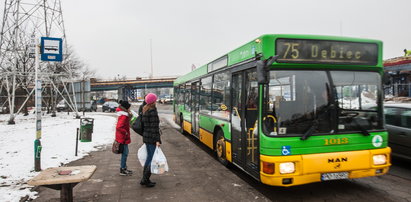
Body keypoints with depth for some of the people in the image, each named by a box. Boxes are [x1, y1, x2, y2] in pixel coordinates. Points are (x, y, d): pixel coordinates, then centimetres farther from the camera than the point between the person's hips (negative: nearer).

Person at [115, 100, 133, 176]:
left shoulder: (124, 115, 9)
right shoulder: (124, 116, -22)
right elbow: (119, 127, -30)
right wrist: (126, 133, -21)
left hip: (123, 137, 10)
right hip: (123, 138, -10)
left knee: (125, 153, 18)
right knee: (125, 153, -1)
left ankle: (124, 168, 28)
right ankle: (122, 170, 8)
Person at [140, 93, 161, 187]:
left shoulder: (145, 110, 11)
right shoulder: (153, 111, -16)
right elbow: (154, 127, -20)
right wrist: (157, 140, -20)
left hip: (146, 137, 9)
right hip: (152, 138, -9)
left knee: (149, 157, 17)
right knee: (152, 159, 0)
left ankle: (144, 179, 24)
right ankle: (145, 180, 5)